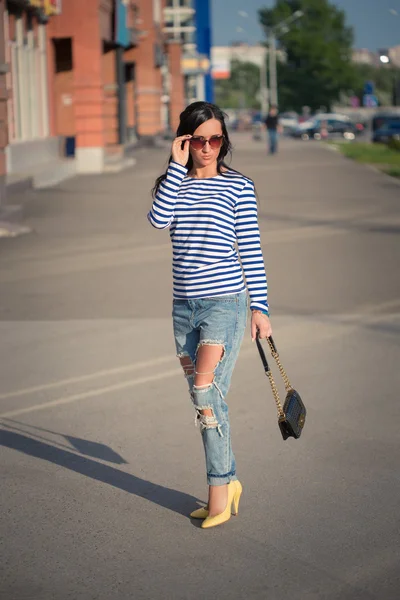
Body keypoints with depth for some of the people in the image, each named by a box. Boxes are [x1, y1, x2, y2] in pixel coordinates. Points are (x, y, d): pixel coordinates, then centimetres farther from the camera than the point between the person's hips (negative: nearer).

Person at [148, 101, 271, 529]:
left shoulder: (238, 187, 0)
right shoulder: (175, 185, 10)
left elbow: (251, 251, -1)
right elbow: (158, 220, -13)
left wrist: (259, 307, -5)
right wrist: (177, 166, -10)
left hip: (224, 302, -5)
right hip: (184, 305, 5)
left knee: (206, 391, -21)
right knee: (206, 402, 10)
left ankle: (220, 488, -10)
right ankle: (226, 484, 20)